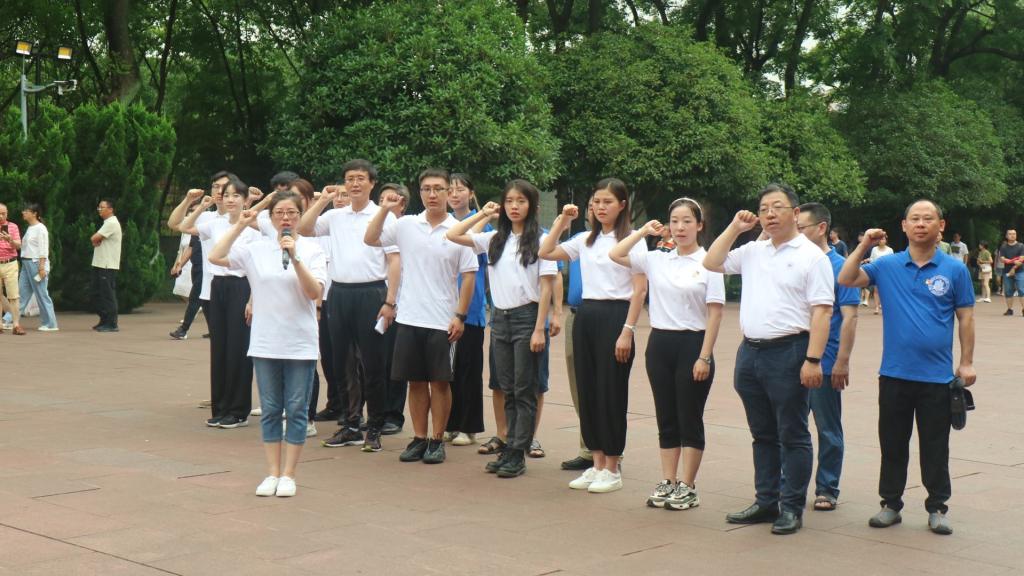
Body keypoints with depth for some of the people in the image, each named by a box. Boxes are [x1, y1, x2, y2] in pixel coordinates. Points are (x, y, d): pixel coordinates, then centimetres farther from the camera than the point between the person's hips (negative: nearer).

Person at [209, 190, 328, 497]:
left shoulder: (312, 249, -2)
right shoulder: (257, 249, 4)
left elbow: (315, 292, -11)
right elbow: (216, 257, -5)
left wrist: (295, 258, -20)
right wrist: (239, 225, -7)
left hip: (300, 344, -2)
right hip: (265, 342, 2)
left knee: (296, 410, 3)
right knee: (270, 410, 8)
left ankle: (288, 474, 11)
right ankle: (272, 472, 17)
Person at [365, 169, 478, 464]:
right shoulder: (406, 225, 3)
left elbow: (468, 277, -2)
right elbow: (370, 240, 6)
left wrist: (460, 316, -7)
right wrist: (384, 210, -6)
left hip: (443, 321, -2)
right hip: (410, 318, 3)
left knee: (440, 382, 3)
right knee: (416, 381, 9)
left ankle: (437, 440, 13)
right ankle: (419, 438, 19)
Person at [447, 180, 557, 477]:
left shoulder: (540, 240, -5)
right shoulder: (495, 239, 8)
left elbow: (546, 287, -8)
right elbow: (452, 235, 7)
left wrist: (539, 329, -13)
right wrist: (482, 214, 5)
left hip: (526, 317, -5)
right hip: (500, 317, 5)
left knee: (524, 391, 0)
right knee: (507, 389, 11)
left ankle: (517, 455, 4)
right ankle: (509, 448, 17)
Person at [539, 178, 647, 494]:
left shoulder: (631, 240, -5)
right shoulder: (586, 240, 12)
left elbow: (640, 289, -9)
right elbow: (545, 253, 13)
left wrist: (628, 330, -15)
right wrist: (561, 221, 6)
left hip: (615, 315, -6)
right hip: (586, 314, 6)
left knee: (611, 392, -2)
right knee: (587, 390, 8)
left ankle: (612, 469, 8)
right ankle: (597, 464, 18)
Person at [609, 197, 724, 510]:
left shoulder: (708, 262, -6)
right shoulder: (657, 260, 6)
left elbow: (715, 312, -8)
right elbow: (615, 255, 7)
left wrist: (705, 357, -13)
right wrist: (643, 231, 4)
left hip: (692, 343, -5)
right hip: (660, 342, 5)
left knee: (689, 419, 2)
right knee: (666, 418, 11)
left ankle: (687, 487, 10)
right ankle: (668, 482, 19)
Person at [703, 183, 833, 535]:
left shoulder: (811, 256, -6)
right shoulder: (753, 251, 13)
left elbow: (821, 312, -12)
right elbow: (711, 263, 17)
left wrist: (813, 360, -19)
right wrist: (734, 228, 9)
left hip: (788, 353, -7)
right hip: (750, 351, 7)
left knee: (792, 435, 1)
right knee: (763, 434, 14)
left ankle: (792, 508, 8)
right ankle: (766, 502, 22)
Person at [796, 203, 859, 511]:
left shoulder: (839, 266, -8)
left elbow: (849, 317, -12)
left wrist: (842, 362, -16)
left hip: (824, 363, -5)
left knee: (828, 430, 7)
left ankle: (827, 490, 16)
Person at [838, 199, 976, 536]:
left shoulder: (955, 270, 1)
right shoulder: (887, 266, 4)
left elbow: (965, 317, 4)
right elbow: (846, 279, -2)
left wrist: (966, 363, 1)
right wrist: (864, 247, -11)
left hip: (937, 377, -1)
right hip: (894, 373, 2)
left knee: (935, 447, 6)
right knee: (892, 444, 9)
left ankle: (937, 508, 16)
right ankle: (890, 504, 20)